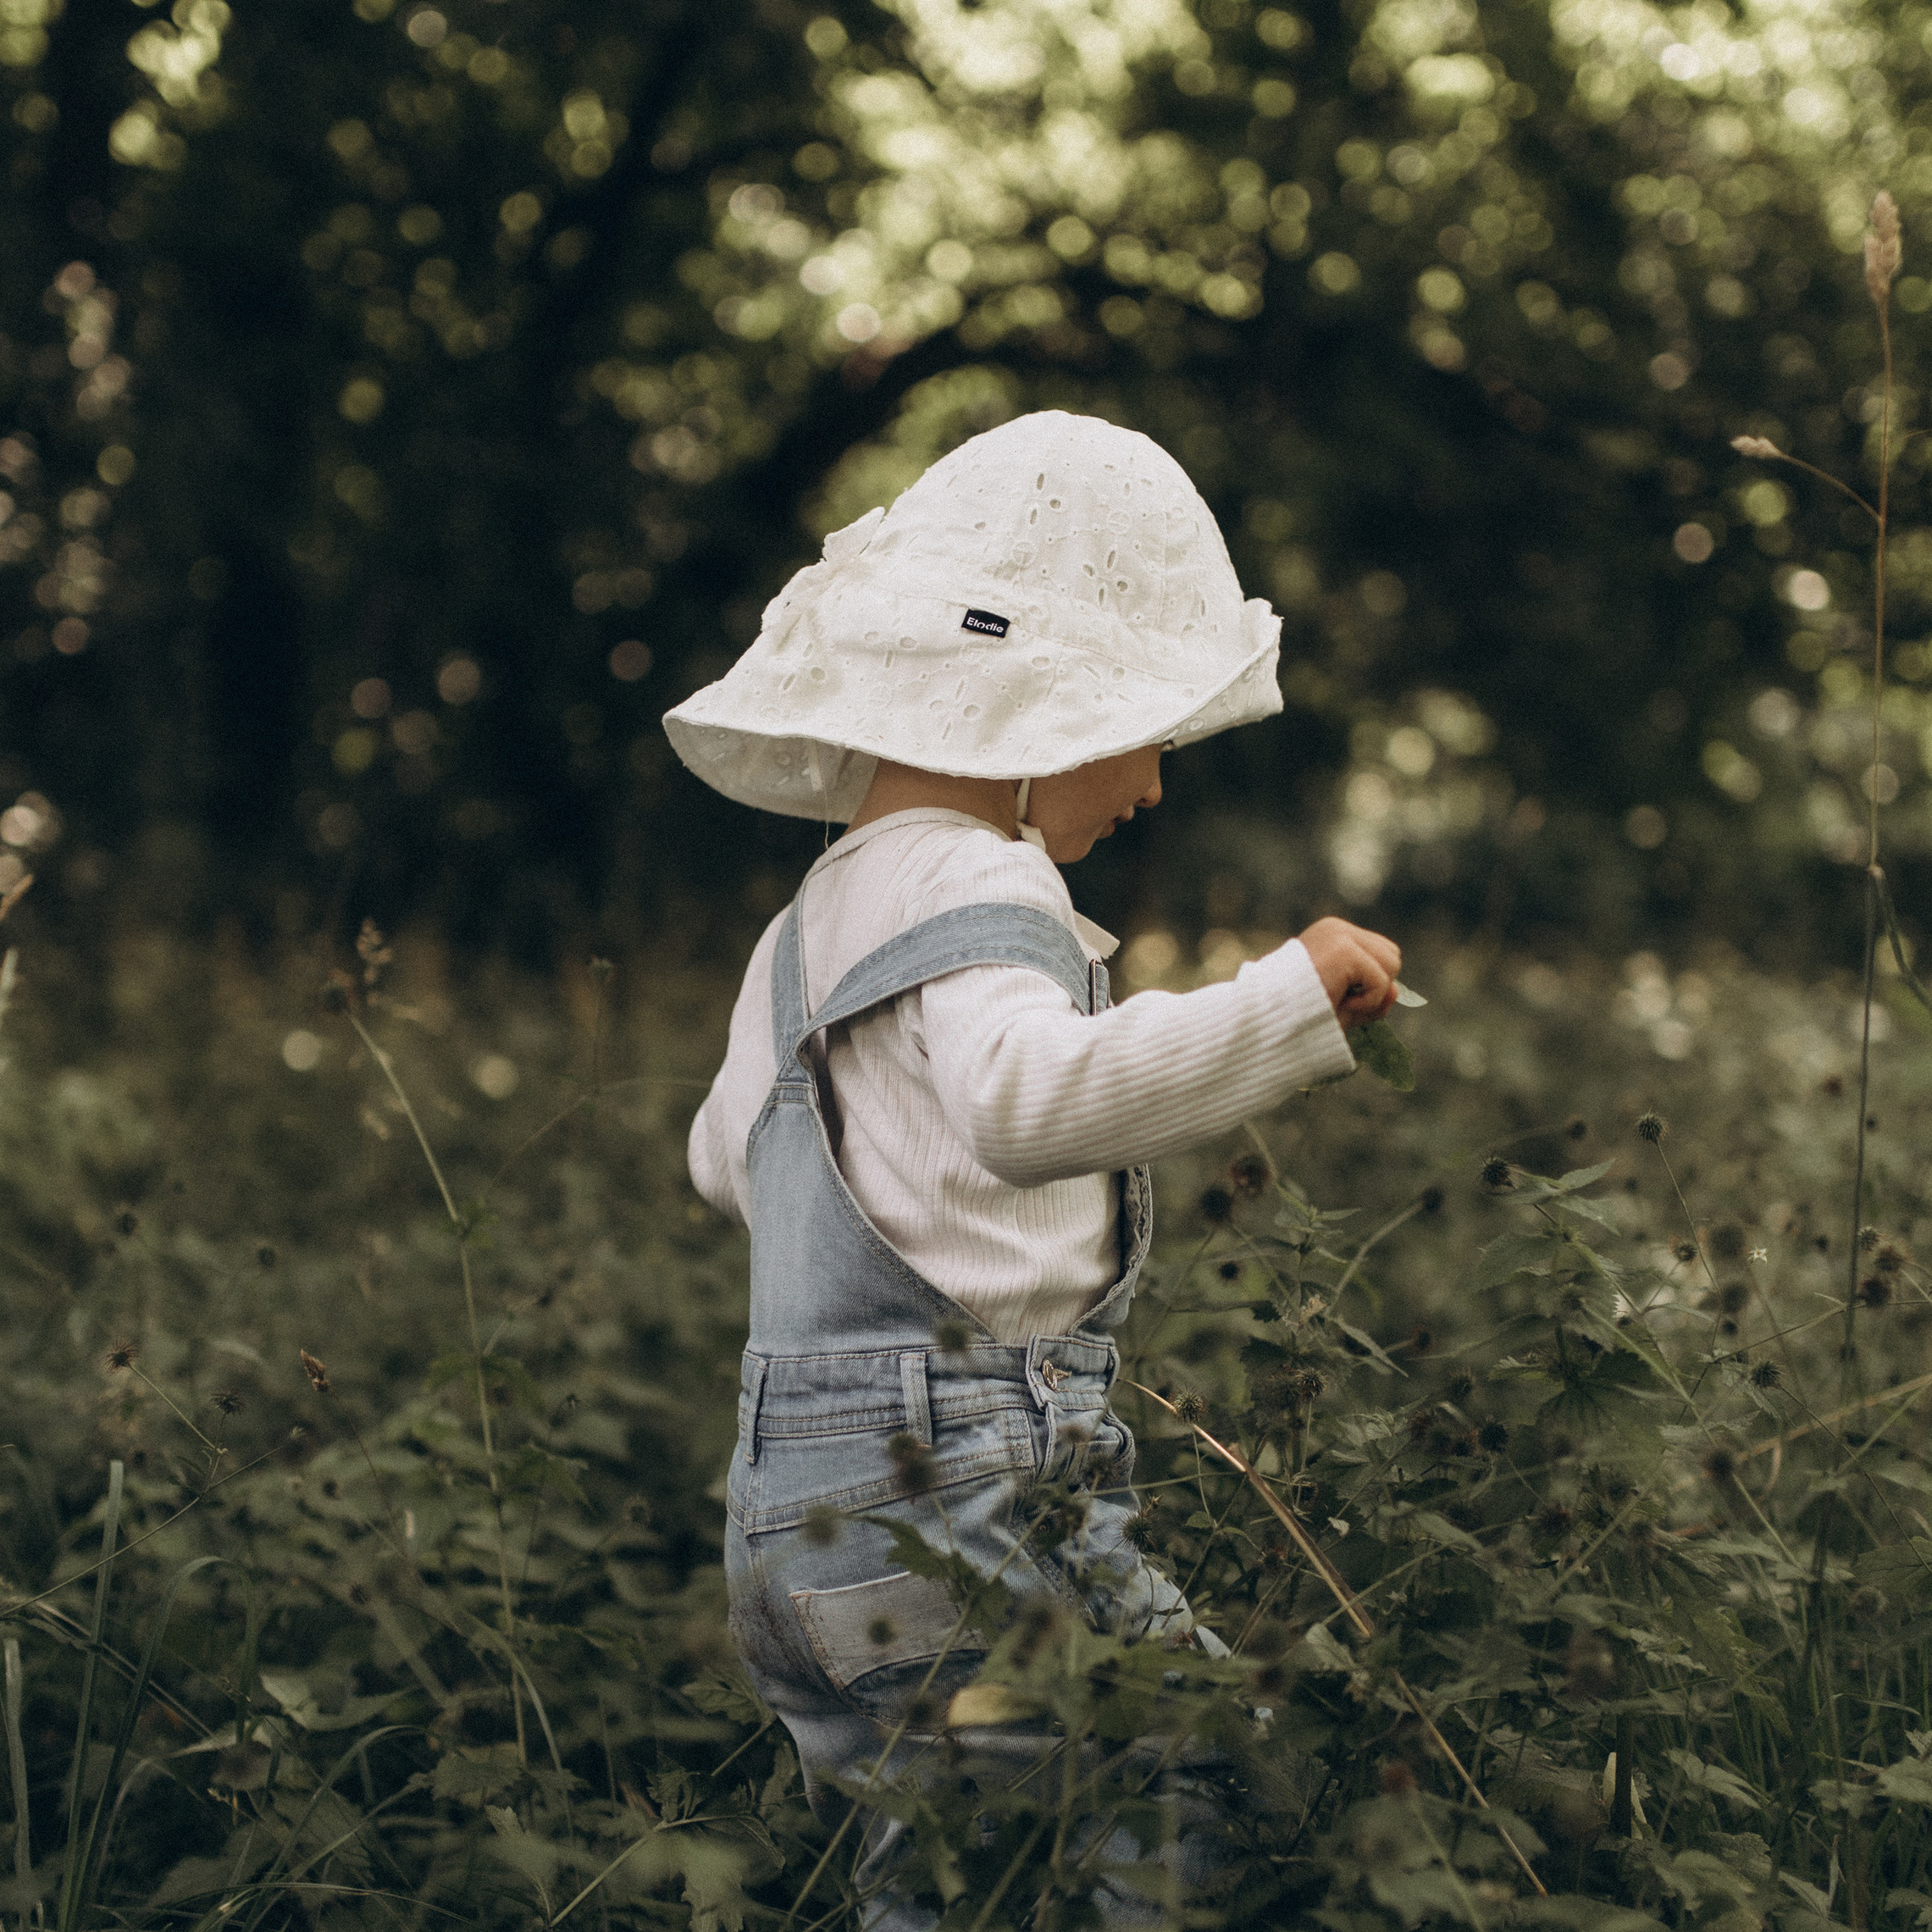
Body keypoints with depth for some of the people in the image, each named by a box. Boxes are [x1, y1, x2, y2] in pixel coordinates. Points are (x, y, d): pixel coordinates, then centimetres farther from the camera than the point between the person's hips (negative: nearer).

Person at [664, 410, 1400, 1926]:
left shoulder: (813, 921, 20)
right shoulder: (975, 889, -11)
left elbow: (729, 1156, 37)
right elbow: (1031, 1094, -33)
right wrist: (1291, 1001, -34)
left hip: (806, 1520, 10)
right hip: (969, 1505, -10)